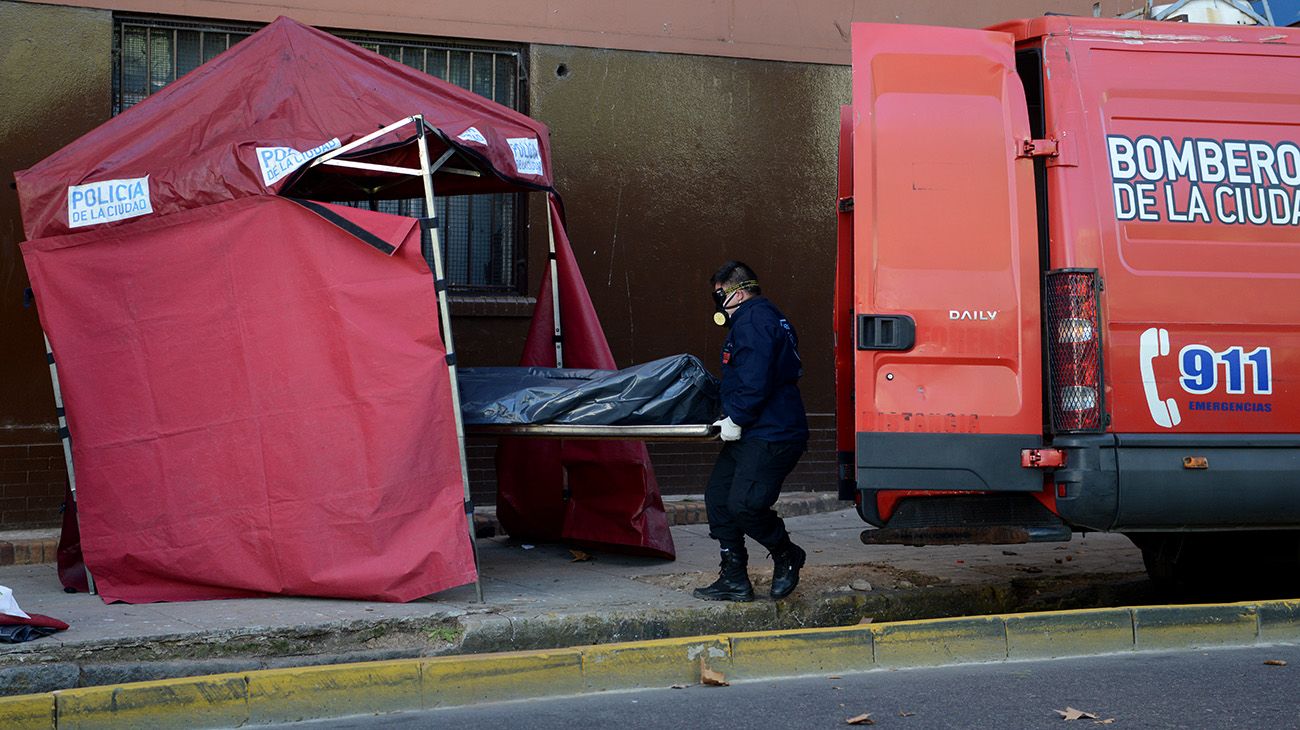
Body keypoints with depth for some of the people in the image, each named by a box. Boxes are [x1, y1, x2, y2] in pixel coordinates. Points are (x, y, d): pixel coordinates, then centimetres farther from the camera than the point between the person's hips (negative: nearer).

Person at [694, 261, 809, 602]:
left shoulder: (754, 320, -13)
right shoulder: (762, 317, 23)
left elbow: (755, 381, -23)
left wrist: (735, 419, -14)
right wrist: (733, 419, 18)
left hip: (771, 436, -11)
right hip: (749, 433, 12)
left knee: (744, 504, -15)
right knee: (718, 496, 9)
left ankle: (787, 556, 10)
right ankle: (734, 579, 13)